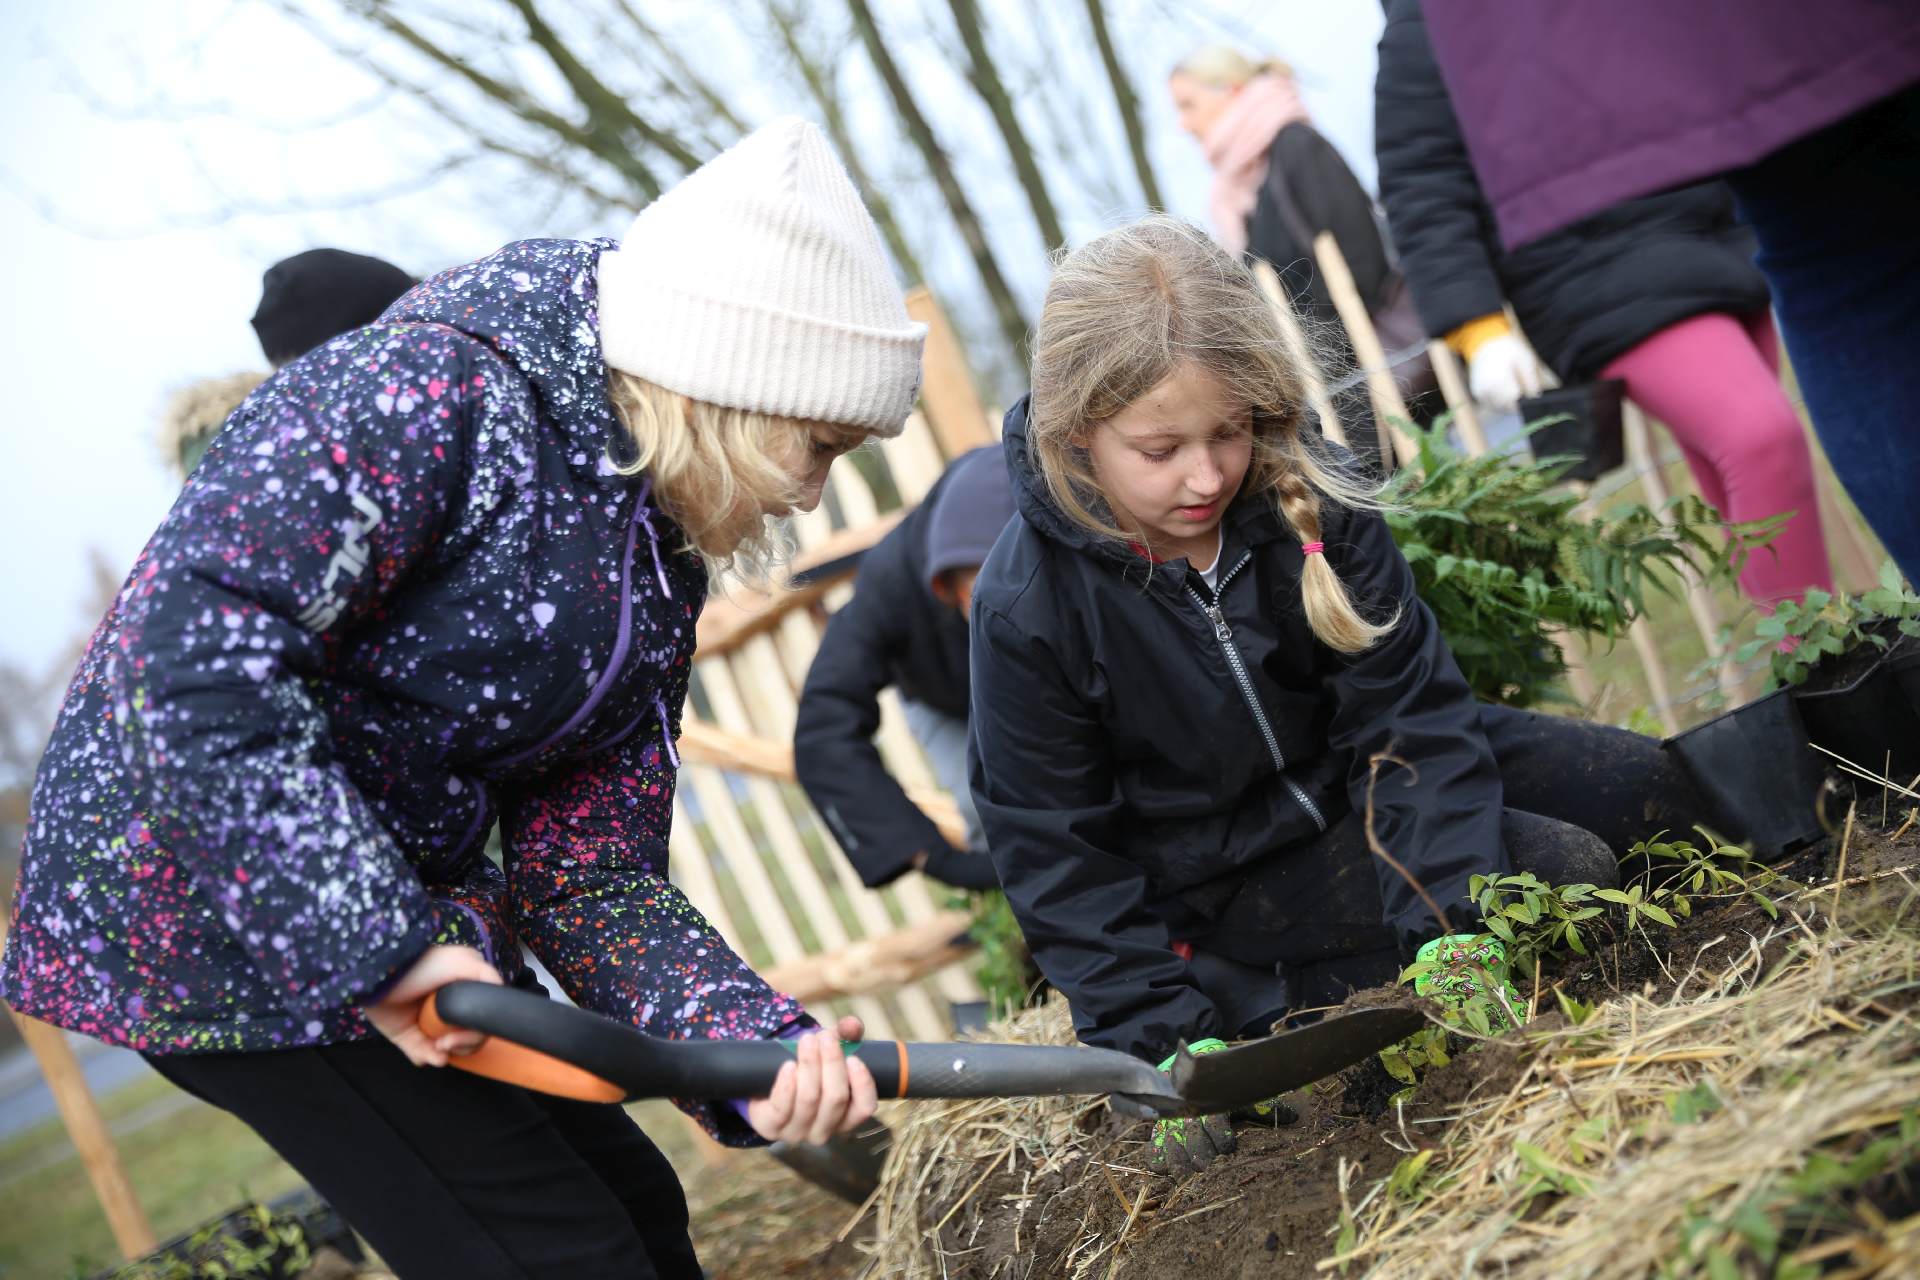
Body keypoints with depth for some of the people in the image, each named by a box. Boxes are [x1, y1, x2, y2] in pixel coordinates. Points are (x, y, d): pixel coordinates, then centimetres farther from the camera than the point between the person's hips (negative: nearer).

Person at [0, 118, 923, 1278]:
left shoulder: (659, 566, 6)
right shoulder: (436, 390, -21)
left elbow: (589, 876, 1)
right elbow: (194, 653, -31)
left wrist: (753, 1046, -17)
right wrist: (377, 948, -32)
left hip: (393, 905, 9)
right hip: (214, 908, -9)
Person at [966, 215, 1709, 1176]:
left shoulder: (1307, 496, -17)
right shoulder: (1026, 610, -25)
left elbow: (1407, 709, -16)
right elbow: (1057, 850, -17)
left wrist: (1449, 917, -28)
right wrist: (1163, 1034, -23)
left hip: (1353, 773, 6)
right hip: (1226, 872, -5)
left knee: (1658, 788, 3)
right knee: (1567, 877, -22)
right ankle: (1258, 997, -11)